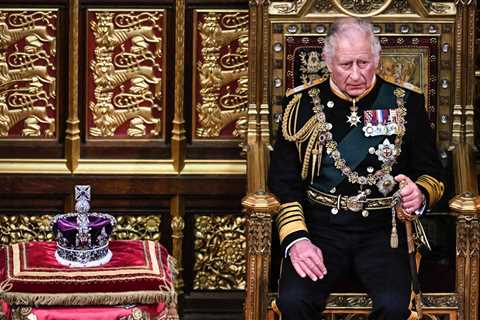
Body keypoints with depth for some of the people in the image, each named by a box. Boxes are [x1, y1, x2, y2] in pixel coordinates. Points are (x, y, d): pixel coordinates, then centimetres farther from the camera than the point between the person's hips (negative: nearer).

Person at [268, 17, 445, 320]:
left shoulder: (405, 102, 6)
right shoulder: (302, 103, 5)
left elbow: (431, 172, 11)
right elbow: (282, 179, 5)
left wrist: (420, 195, -13)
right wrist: (296, 238, -11)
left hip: (382, 230, 0)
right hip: (320, 228, 0)